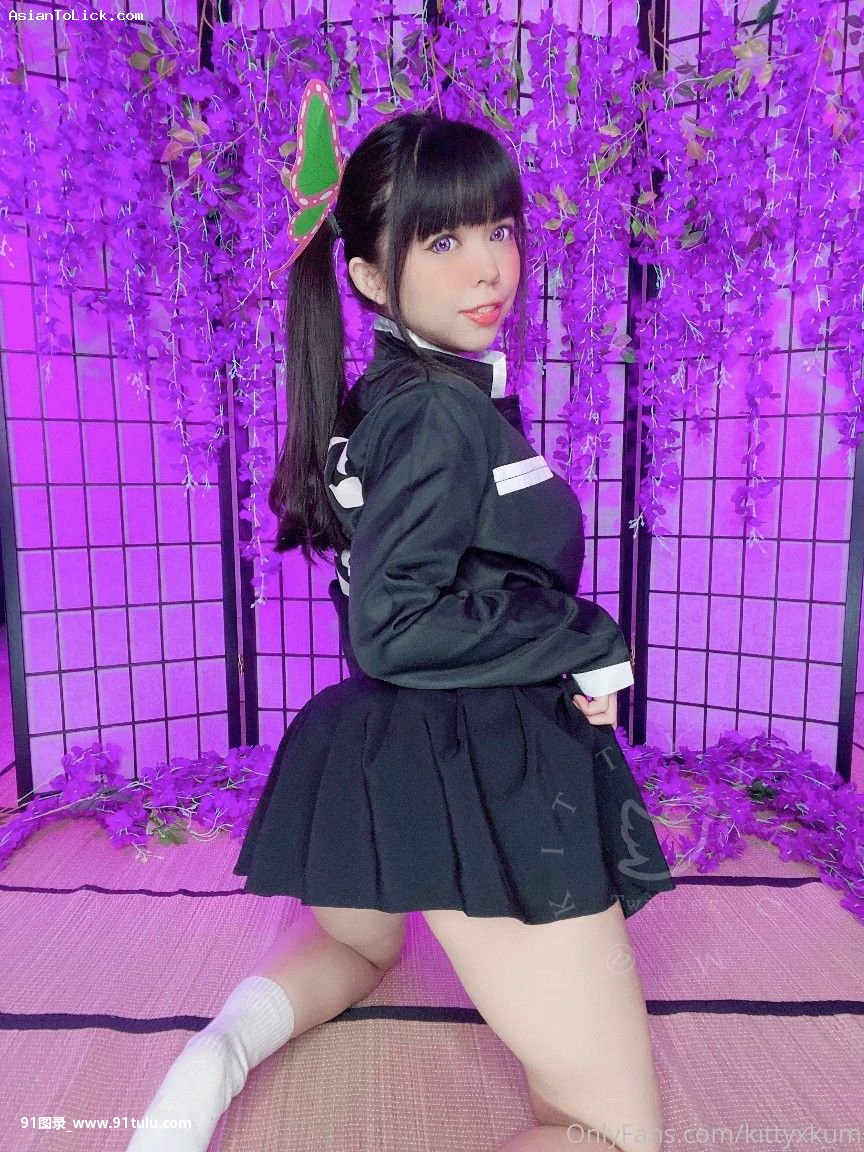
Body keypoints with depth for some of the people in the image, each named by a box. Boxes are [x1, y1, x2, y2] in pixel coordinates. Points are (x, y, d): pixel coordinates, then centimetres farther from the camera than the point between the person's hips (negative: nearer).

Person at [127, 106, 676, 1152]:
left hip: (389, 752, 9)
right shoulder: (443, 408, -15)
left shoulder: (391, 392, 12)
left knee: (357, 942, 40)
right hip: (481, 770, -9)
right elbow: (394, 630, -22)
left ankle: (221, 1051, 12)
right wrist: (588, 644, -12)